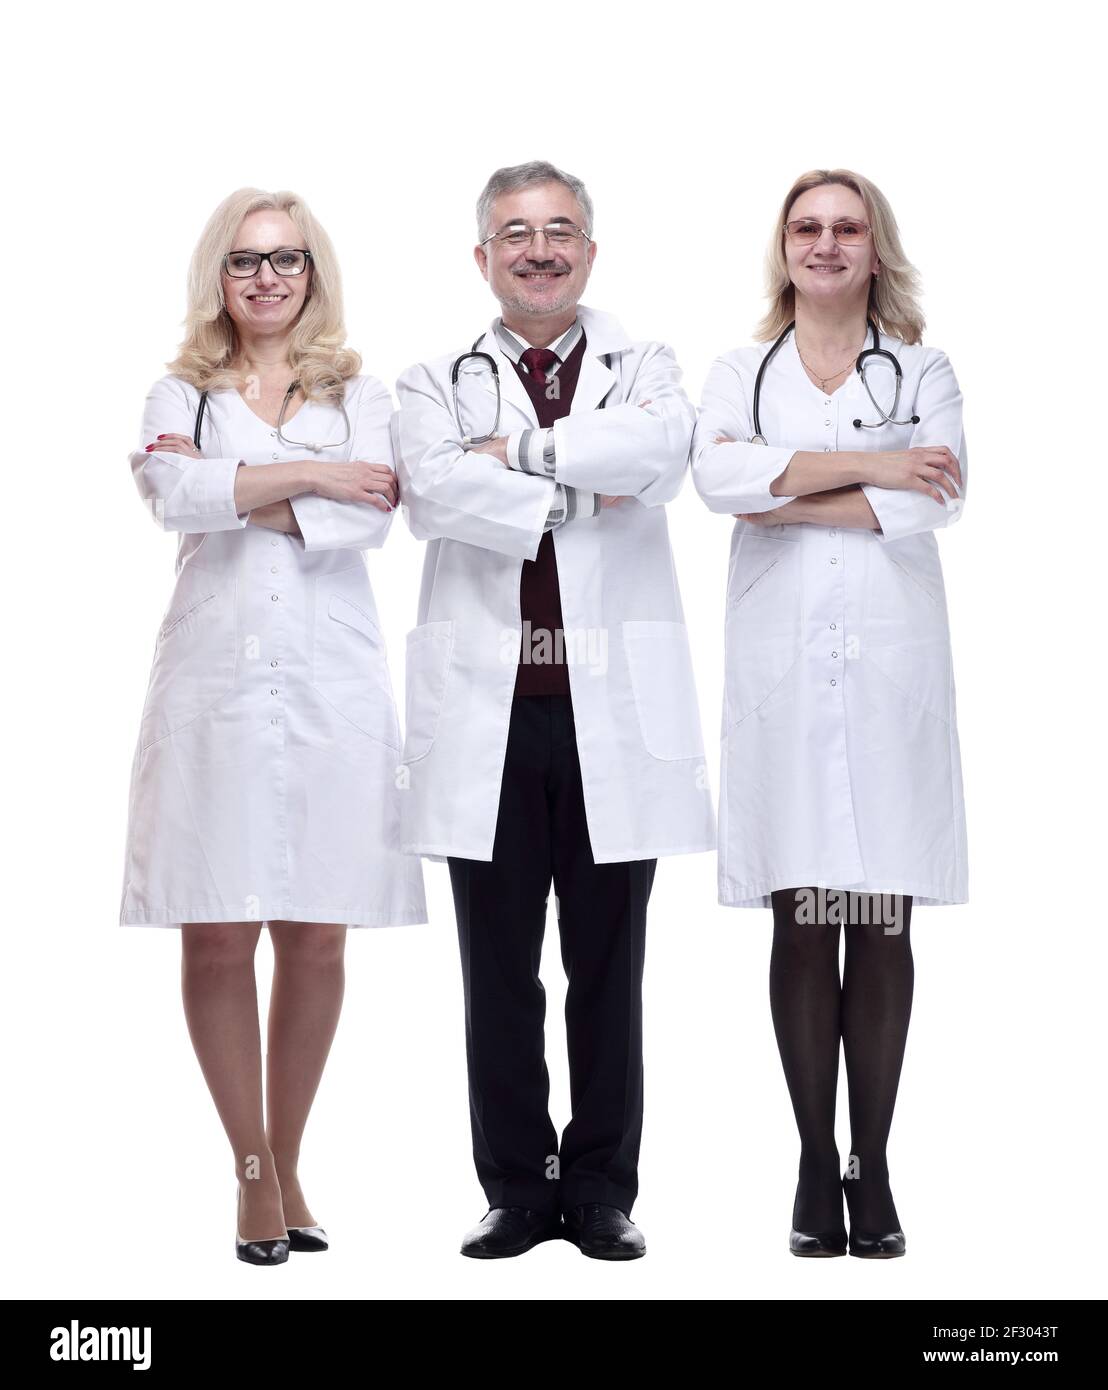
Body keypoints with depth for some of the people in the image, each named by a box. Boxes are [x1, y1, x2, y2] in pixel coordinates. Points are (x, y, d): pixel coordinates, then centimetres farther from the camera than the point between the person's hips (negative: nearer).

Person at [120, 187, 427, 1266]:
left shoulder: (360, 397, 13)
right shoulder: (178, 397, 13)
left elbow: (370, 518, -5)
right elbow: (172, 496, -8)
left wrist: (232, 492, -5)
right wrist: (307, 475, -7)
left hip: (330, 681, 1)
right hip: (215, 679, 0)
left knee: (317, 933, 2)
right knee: (217, 935, -4)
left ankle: (286, 1165, 14)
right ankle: (255, 1176, 6)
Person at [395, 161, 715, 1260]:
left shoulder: (644, 370, 12)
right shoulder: (436, 384, 12)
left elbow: (662, 448, -13)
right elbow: (437, 493, -10)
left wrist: (519, 447, -8)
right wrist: (582, 495, -9)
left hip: (614, 707, 0)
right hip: (488, 710, 0)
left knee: (608, 967, 6)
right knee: (498, 971, 5)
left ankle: (602, 1191, 16)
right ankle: (516, 1191, 16)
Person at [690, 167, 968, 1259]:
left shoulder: (922, 371, 11)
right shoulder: (740, 374, 13)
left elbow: (936, 502, -7)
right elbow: (716, 475, -9)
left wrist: (786, 497, -7)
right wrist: (867, 466, -11)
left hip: (891, 669, 0)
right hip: (783, 668, 0)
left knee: (882, 922, 0)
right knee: (801, 922, 1)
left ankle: (872, 1166, 8)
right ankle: (815, 1163, 8)